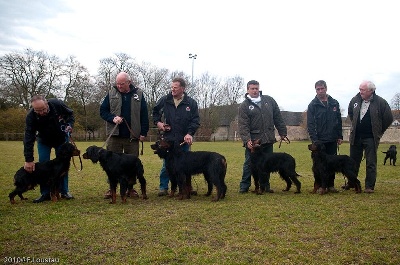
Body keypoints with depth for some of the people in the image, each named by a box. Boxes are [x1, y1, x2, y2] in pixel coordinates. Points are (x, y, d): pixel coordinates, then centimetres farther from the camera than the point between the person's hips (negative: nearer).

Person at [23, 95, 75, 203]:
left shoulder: (57, 104, -32)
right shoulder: (31, 116, -32)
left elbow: (70, 114, -9)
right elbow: (28, 138, -31)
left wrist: (70, 125, -28)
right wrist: (29, 160, -34)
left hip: (62, 138, 0)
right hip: (44, 141, 0)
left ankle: (64, 191, 8)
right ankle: (45, 194, 0)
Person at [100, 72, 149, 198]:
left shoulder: (138, 94, 4)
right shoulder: (111, 93, 5)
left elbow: (144, 115, 5)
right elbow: (103, 111, 8)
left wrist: (143, 132, 0)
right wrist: (113, 118, -11)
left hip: (132, 136, 0)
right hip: (114, 135, 0)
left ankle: (131, 188, 17)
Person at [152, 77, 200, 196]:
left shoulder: (191, 103, -2)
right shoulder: (165, 100, 1)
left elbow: (195, 120, -3)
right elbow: (155, 111, 19)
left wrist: (190, 133, -16)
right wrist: (157, 122, 3)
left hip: (184, 140, 0)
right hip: (168, 139, 0)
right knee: (166, 165, 3)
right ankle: (163, 187, 14)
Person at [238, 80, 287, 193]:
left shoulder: (269, 100, 8)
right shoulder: (244, 106, -2)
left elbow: (278, 118, 12)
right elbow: (243, 125, -11)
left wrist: (282, 132, 9)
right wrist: (246, 140, -22)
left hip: (268, 139, 4)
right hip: (253, 140, -3)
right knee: (249, 164, -1)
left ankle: (265, 185, 24)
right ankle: (244, 186, 10)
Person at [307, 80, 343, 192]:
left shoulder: (334, 103, 7)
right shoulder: (313, 105, -3)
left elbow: (339, 121, 11)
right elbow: (310, 124, -7)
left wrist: (340, 136, 7)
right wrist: (314, 139, -14)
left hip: (332, 139, 3)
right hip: (319, 140, -3)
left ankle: (330, 185, 17)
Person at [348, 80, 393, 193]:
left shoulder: (380, 102, -11)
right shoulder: (355, 100, 0)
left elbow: (388, 118, -2)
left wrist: (378, 132, 4)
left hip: (371, 138, -4)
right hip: (356, 137, 4)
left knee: (371, 163, 2)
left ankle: (369, 186, 10)